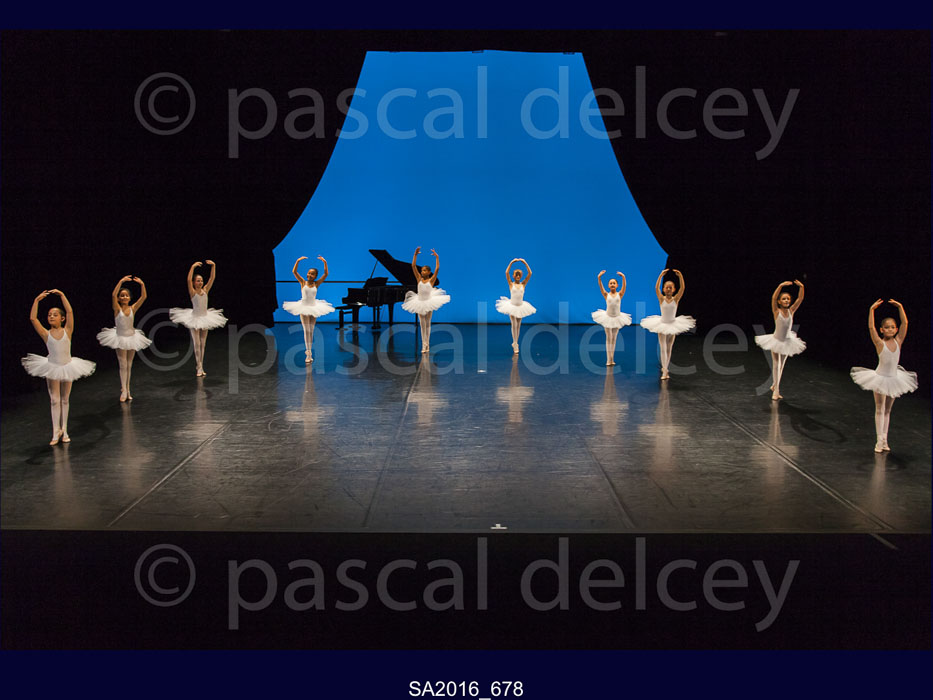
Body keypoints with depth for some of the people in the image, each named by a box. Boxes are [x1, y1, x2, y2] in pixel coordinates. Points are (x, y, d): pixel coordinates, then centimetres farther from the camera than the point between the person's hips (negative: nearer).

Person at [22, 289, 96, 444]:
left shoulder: (67, 331, -3)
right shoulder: (46, 334, -4)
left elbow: (70, 312, -13)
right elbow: (33, 318, -13)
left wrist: (61, 295, -15)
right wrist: (37, 300, -13)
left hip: (67, 367, 1)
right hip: (52, 368, -1)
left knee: (65, 400, 10)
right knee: (55, 400, -1)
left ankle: (64, 430, 17)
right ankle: (56, 431, 3)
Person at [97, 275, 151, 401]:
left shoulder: (133, 308, -1)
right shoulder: (117, 309, -9)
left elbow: (143, 297, -9)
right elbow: (113, 295, -25)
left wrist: (142, 284, -21)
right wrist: (121, 281, -30)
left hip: (132, 337, 3)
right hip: (120, 338, -3)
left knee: (129, 365, 10)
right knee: (123, 364, -8)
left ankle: (127, 390, 18)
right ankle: (124, 390, -7)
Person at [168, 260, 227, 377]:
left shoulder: (205, 290, 2)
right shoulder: (192, 292, -9)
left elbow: (212, 278, -2)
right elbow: (189, 280, -24)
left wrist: (213, 266, -11)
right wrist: (193, 267, -29)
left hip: (205, 317, 4)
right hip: (195, 318, -4)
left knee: (202, 344, 8)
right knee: (197, 343, -4)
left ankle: (201, 368, 14)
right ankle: (199, 367, -1)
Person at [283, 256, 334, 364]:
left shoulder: (316, 284, -1)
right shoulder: (303, 282, -5)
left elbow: (326, 274, -6)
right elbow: (294, 272, -14)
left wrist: (325, 262, -14)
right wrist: (298, 261, -24)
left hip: (313, 308, 3)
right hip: (304, 308, -2)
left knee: (311, 331, 9)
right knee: (306, 330, -5)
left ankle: (308, 351, 19)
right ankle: (308, 353, -5)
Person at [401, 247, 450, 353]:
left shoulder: (431, 280, -3)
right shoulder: (419, 279, 3)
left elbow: (437, 268, -10)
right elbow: (413, 266, -1)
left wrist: (436, 257, -9)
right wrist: (415, 255, -5)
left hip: (429, 302, -2)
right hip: (420, 302, 2)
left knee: (427, 323, 5)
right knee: (422, 324, 4)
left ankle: (427, 344, 8)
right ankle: (424, 345, 5)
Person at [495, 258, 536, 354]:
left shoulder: (523, 284, 2)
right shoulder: (511, 284, -3)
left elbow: (530, 274, -5)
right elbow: (507, 273, -14)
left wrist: (525, 263, -10)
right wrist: (512, 262, -18)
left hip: (520, 306, 3)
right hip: (512, 306, -3)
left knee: (518, 325, 9)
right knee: (514, 324, -8)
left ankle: (515, 343, 19)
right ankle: (515, 345, -7)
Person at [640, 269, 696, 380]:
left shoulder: (676, 299, -4)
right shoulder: (662, 299, -7)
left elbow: (682, 288, -17)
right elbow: (656, 288, -20)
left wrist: (680, 276, -27)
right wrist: (661, 275, -28)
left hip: (672, 325, 2)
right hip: (662, 325, -2)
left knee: (669, 349, 11)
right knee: (663, 348, -4)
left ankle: (666, 368, 22)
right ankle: (664, 371, -6)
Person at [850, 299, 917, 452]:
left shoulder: (898, 341, -2)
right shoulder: (880, 343, -12)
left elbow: (905, 323, -5)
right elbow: (871, 327, -23)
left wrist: (900, 307, -8)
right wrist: (872, 310, -26)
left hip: (894, 378, 4)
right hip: (880, 378, -4)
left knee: (887, 410, 11)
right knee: (880, 409, 1)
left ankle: (884, 440, 17)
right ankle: (879, 441, 3)